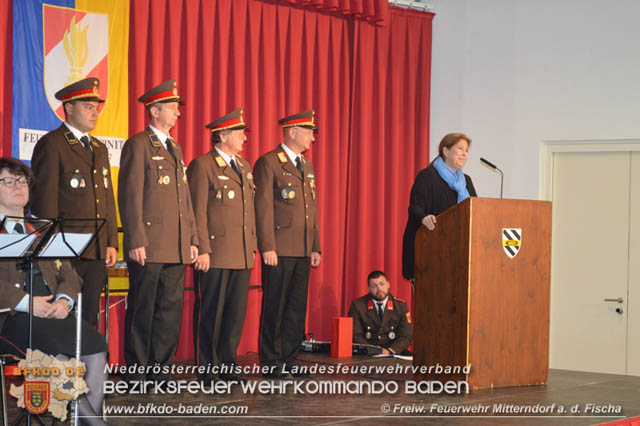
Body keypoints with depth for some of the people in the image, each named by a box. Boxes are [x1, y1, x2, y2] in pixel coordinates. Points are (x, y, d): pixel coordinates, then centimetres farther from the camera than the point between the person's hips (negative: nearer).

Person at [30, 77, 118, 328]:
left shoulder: (99, 148, 21)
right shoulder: (51, 145, -4)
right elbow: (44, 199, -10)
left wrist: (112, 243, 12)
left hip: (98, 252, 7)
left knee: (89, 319, 7)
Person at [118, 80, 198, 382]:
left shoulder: (175, 148, 20)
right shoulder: (138, 145, -5)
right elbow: (130, 196, -11)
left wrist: (192, 240, 16)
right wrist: (136, 241, -17)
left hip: (176, 249, 8)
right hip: (148, 246, -8)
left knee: (170, 311, 8)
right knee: (142, 312, -2)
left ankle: (160, 371, 15)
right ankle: (137, 376, 4)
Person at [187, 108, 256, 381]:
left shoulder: (244, 166, 18)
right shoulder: (202, 166, -6)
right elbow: (197, 212, -11)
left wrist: (252, 246, 17)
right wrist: (202, 250, -16)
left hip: (241, 256, 7)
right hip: (215, 255, -7)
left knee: (236, 312, 9)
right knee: (210, 313, -1)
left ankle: (228, 365, 18)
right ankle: (206, 370, 6)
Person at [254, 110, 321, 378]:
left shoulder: (307, 166, 19)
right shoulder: (268, 163, -6)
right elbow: (263, 208, -11)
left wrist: (316, 247, 14)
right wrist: (267, 247, -16)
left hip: (303, 251, 7)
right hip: (279, 249, -7)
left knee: (298, 306, 8)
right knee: (274, 306, -2)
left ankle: (289, 358, 15)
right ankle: (271, 363, 4)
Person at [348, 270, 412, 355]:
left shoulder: (401, 306, 6)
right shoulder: (358, 305, 1)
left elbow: (406, 336, 2)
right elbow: (356, 336, -5)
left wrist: (390, 351, -16)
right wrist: (378, 351, -18)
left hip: (393, 351, 1)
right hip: (368, 353, -1)